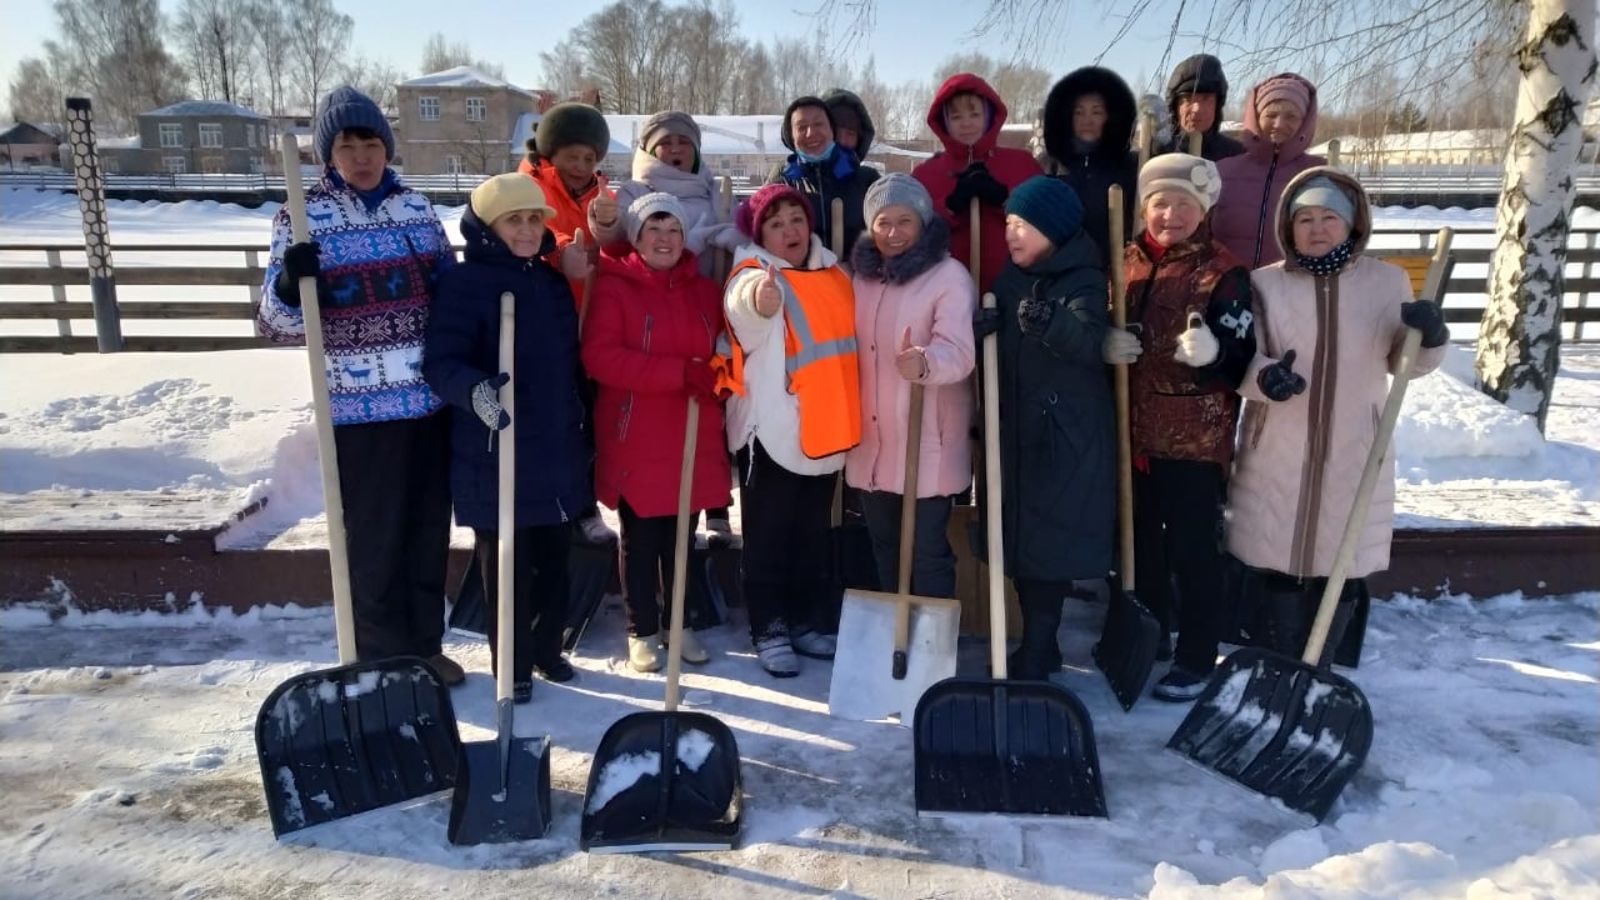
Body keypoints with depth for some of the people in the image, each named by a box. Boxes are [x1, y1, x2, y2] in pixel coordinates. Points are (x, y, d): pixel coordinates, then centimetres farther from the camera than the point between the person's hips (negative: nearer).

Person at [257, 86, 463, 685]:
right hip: (359, 406, -4)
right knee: (374, 538, 5)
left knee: (430, 530, 13)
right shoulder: (304, 218, -4)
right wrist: (290, 285, -24)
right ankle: (384, 659, 22)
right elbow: (278, 323, -5)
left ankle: (426, 647, 30)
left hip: (429, 398, 4)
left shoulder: (416, 207, 8)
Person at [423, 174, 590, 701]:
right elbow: (441, 363, -16)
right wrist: (476, 390, -37)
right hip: (495, 456, -6)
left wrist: (584, 429, 21)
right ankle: (513, 664, 22)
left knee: (554, 559, 15)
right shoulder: (464, 282, -9)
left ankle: (547, 648, 34)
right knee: (506, 563, 5)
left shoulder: (554, 282, 12)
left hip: (557, 450, 6)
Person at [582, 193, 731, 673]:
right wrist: (679, 372, -22)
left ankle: (679, 624, 29)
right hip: (635, 441, -4)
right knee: (640, 541, 8)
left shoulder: (705, 290, 10)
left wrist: (715, 379, -9)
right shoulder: (613, 287, -5)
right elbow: (599, 356, -17)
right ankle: (642, 631, 22)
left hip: (695, 439, 4)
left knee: (681, 538, 14)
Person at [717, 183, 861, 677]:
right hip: (771, 430, -6)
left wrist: (849, 419, 21)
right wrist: (760, 298, -60)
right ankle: (769, 629, 14)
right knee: (769, 534, 3)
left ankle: (809, 620, 29)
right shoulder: (754, 275, -11)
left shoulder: (835, 275, 9)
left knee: (813, 532, 16)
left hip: (825, 428, 6)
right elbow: (745, 305, -37)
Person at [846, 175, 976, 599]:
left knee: (927, 551, 0)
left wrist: (924, 362, -44)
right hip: (871, 441, 7)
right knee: (884, 548, 17)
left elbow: (959, 351, -23)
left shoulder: (949, 275, -10)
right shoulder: (862, 274, 11)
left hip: (927, 442, -7)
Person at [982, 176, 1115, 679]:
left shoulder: (1084, 281, -9)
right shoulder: (1009, 281, 11)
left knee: (1049, 540, -5)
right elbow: (994, 343, 14)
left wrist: (1048, 322, -45)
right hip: (1014, 430, 7)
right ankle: (1037, 646, 25)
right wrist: (984, 326, -8)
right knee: (1018, 536, 11)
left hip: (1066, 434, -7)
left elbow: (1087, 340, -26)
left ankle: (1037, 650, 7)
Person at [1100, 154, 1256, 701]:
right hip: (1133, 430, 5)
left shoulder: (1223, 273, -6)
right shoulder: (1124, 263, 7)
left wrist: (1211, 354, -31)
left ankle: (1197, 657, 15)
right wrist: (1105, 344, -9)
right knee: (1137, 541, 17)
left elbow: (1241, 360, -9)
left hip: (1196, 436, -5)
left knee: (1194, 549, 2)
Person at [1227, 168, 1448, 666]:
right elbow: (1241, 359, -3)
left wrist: (1429, 336, -12)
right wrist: (1264, 377, -25)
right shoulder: (1264, 283, 1)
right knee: (1277, 568, 4)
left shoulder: (1387, 281, 4)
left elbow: (1406, 363, 9)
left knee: (1344, 569, 8)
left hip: (1354, 456, 2)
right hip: (1277, 457, -1)